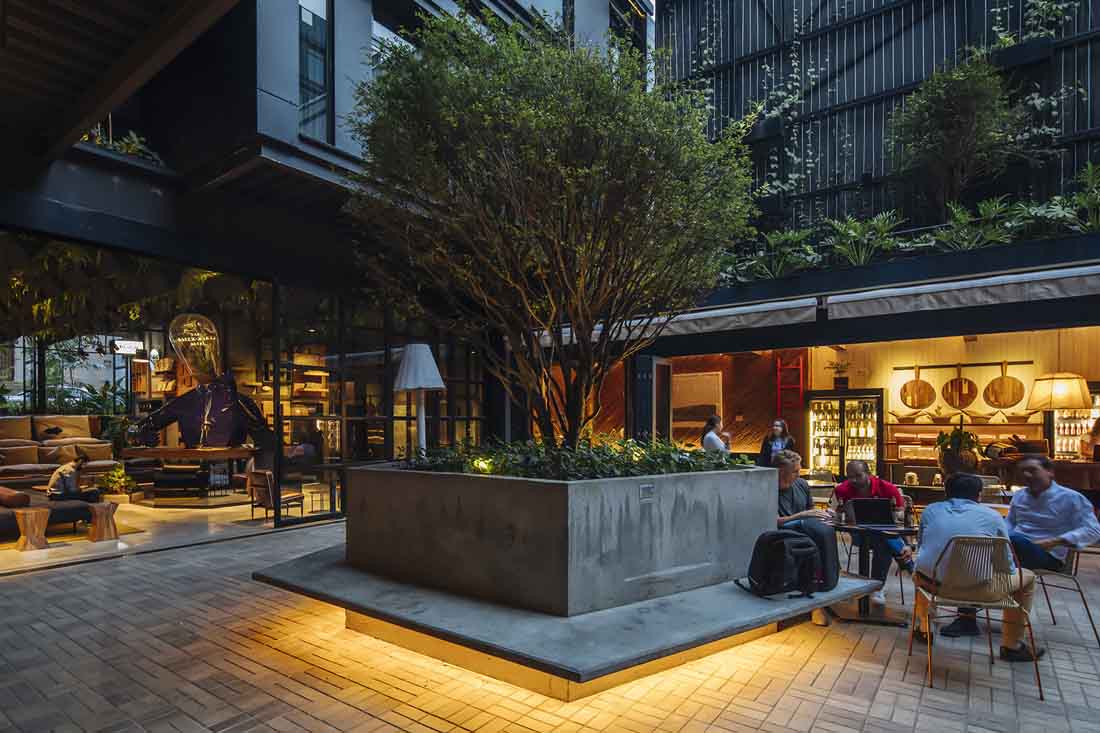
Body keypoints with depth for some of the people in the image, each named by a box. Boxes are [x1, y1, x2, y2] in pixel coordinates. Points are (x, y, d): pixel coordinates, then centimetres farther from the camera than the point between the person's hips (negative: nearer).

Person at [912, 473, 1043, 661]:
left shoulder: (930, 510, 13)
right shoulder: (992, 516, 8)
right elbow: (1007, 562, 16)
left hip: (934, 583, 2)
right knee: (1027, 577, 26)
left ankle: (923, 630, 46)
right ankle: (1011, 646, 33)